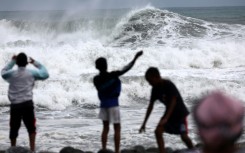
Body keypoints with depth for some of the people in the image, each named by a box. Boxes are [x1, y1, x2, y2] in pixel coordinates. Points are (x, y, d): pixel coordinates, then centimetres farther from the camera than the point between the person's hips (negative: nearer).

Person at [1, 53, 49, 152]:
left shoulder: (11, 74, 3)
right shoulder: (31, 73, 1)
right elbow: (45, 74, 13)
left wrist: (12, 62, 26)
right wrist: (35, 63, 20)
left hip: (15, 105, 1)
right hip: (27, 104, -1)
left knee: (14, 128, 10)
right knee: (31, 128, 6)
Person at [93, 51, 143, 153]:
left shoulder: (96, 79, -5)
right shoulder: (112, 75, -17)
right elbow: (127, 68, -15)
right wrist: (136, 57, -8)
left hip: (103, 104, 5)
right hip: (113, 104, -5)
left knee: (105, 128, 12)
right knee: (117, 129, 1)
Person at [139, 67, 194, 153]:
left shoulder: (169, 85, -24)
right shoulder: (155, 89, -4)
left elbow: (173, 101, -30)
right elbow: (151, 105, 2)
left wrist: (166, 118, -38)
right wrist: (144, 123, 1)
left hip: (180, 113, -6)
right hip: (169, 113, 6)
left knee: (184, 136, -12)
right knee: (158, 131, -12)